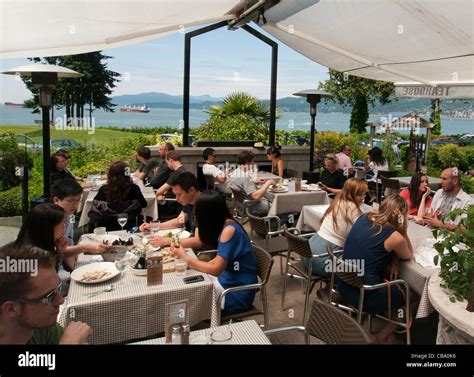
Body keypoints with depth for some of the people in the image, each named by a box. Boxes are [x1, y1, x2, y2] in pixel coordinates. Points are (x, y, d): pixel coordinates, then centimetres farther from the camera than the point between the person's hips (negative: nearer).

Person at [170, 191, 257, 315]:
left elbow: (216, 270, -21)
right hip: (228, 281, 7)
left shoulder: (229, 230, -23)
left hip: (237, 294, -7)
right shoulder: (226, 225, 2)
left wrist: (186, 258, -13)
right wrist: (194, 265, -1)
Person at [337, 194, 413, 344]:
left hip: (343, 285, 7)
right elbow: (408, 255, 6)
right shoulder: (395, 237, -16)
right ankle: (383, 336, 25)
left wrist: (392, 259, 3)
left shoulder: (363, 218, 3)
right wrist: (403, 230, -4)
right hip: (364, 295, -7)